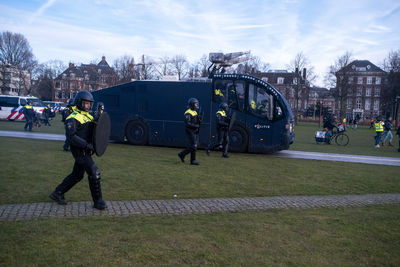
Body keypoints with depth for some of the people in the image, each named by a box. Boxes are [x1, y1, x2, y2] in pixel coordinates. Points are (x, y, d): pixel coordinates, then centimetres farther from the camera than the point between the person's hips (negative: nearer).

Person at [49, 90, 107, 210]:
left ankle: (57, 193, 33)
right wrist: (86, 144, -27)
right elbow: (71, 136, -22)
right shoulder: (73, 118, -12)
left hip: (86, 151, 9)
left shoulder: (89, 116, 15)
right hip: (80, 151, -9)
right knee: (94, 173, -11)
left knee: (77, 175, 18)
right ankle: (98, 201, 1)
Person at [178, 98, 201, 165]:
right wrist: (196, 126, -21)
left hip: (195, 131, 9)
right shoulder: (188, 113, -13)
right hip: (190, 131, -9)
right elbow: (187, 124, -21)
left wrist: (199, 119, -2)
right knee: (193, 146, -8)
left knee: (194, 146, 9)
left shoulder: (195, 112, 17)